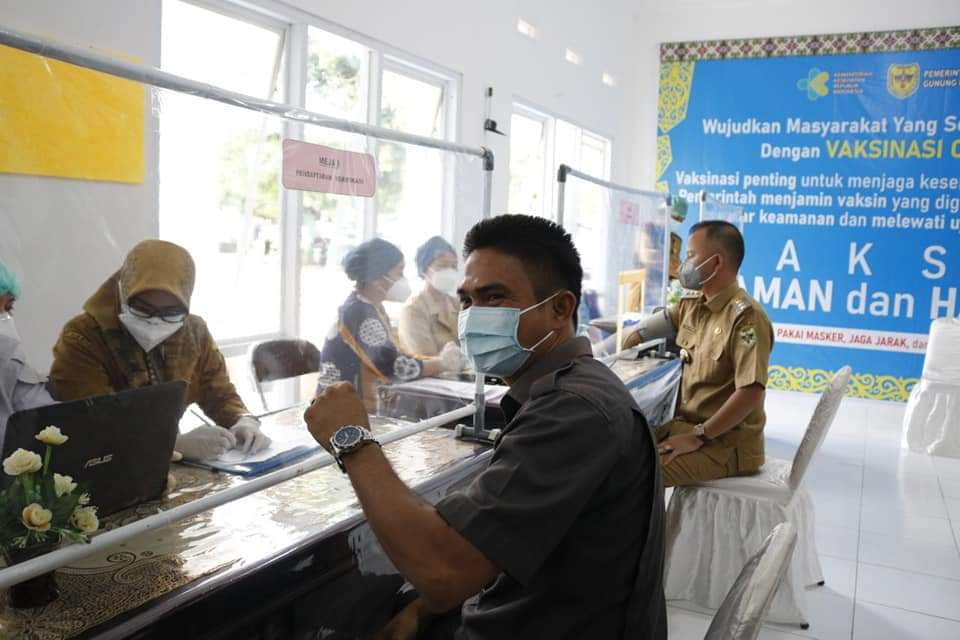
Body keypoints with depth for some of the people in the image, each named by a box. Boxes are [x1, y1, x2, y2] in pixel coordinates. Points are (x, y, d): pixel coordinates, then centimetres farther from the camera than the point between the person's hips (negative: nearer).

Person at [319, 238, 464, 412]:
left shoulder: (373, 308, 9)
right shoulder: (360, 313, -20)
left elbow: (396, 356, 8)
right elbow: (394, 366, -24)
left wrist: (440, 359, -5)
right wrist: (442, 363, -11)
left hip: (361, 405, 9)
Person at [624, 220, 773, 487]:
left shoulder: (745, 316, -19)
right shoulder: (691, 307, 7)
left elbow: (750, 393, -25)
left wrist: (698, 437, -20)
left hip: (727, 443, -8)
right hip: (686, 425, 8)